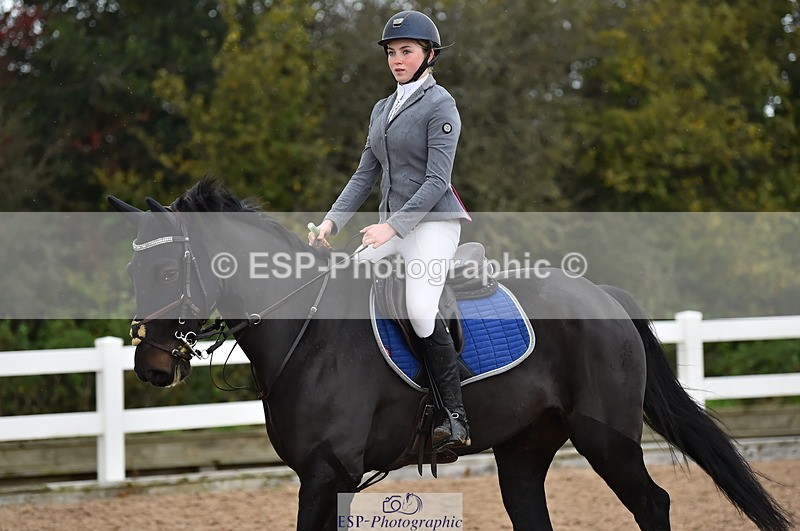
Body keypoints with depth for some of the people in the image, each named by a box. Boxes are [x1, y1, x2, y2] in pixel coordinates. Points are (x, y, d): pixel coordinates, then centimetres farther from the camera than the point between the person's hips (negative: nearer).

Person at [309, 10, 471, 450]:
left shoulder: (439, 105, -8)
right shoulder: (383, 109, 16)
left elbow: (437, 180, -16)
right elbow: (366, 175, 16)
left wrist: (393, 226, -24)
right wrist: (332, 220, 2)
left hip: (432, 221, -8)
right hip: (391, 224, 8)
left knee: (420, 311, -24)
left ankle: (456, 419, -19)